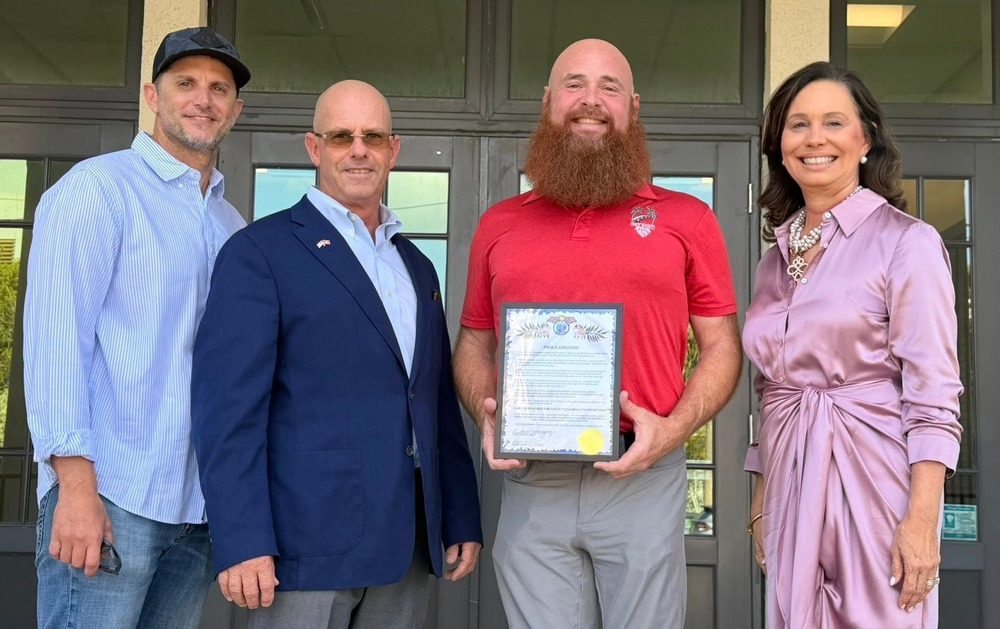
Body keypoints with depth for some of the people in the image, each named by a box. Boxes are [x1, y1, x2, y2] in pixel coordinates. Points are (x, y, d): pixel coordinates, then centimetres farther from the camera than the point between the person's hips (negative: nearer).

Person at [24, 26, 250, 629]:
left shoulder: (233, 225, 15)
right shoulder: (96, 187, -3)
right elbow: (54, 336, -10)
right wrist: (76, 483, -17)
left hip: (200, 505, 6)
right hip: (110, 496, -6)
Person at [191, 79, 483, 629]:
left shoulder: (417, 267, 16)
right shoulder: (259, 252, -3)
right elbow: (228, 405, -11)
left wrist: (462, 520, 11)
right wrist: (241, 541, -17)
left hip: (407, 541, 6)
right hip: (305, 538, -5)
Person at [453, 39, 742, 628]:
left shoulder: (686, 218, 5)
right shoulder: (499, 225, 11)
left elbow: (722, 347, 5)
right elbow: (475, 344, 17)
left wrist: (672, 428, -11)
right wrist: (487, 413, -3)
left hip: (644, 480, -1)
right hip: (531, 486, 2)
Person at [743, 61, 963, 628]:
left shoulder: (907, 242, -7)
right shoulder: (777, 257, 11)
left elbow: (932, 395, -11)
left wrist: (922, 518, -17)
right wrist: (761, 500, 14)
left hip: (872, 475, -5)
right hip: (792, 482, 5)